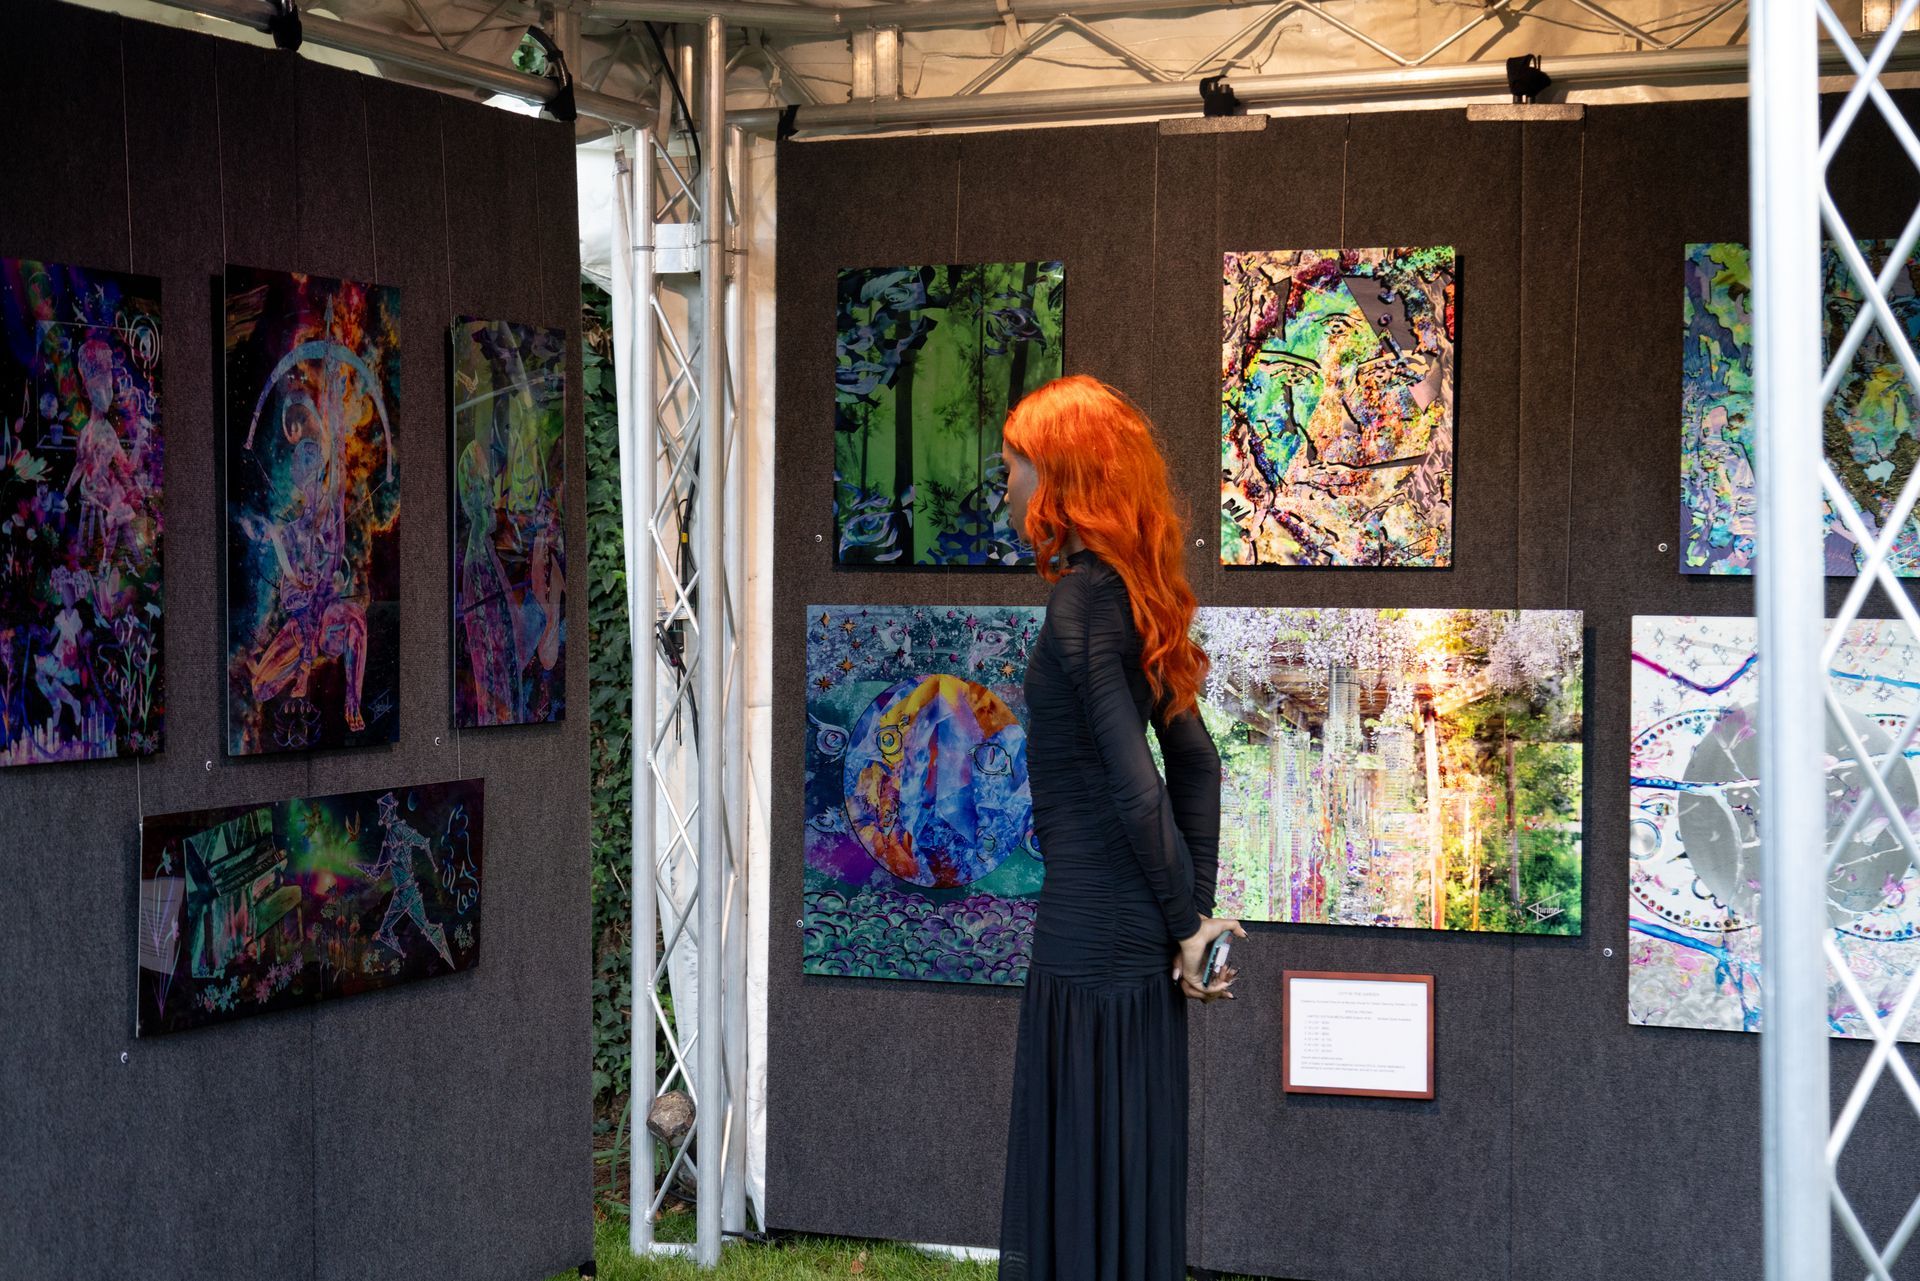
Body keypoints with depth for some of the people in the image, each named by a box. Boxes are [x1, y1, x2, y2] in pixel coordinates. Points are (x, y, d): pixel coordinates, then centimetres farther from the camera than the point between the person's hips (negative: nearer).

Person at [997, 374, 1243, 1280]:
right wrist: (1196, 911, 11)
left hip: (1091, 934, -9)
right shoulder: (1130, 598, 11)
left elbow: (1138, 791, -20)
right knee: (1131, 1186, 15)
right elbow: (1196, 764, 14)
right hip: (1138, 940, 9)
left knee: (1085, 1200, -1)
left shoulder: (1081, 603, -15)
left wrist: (1188, 926, -11)